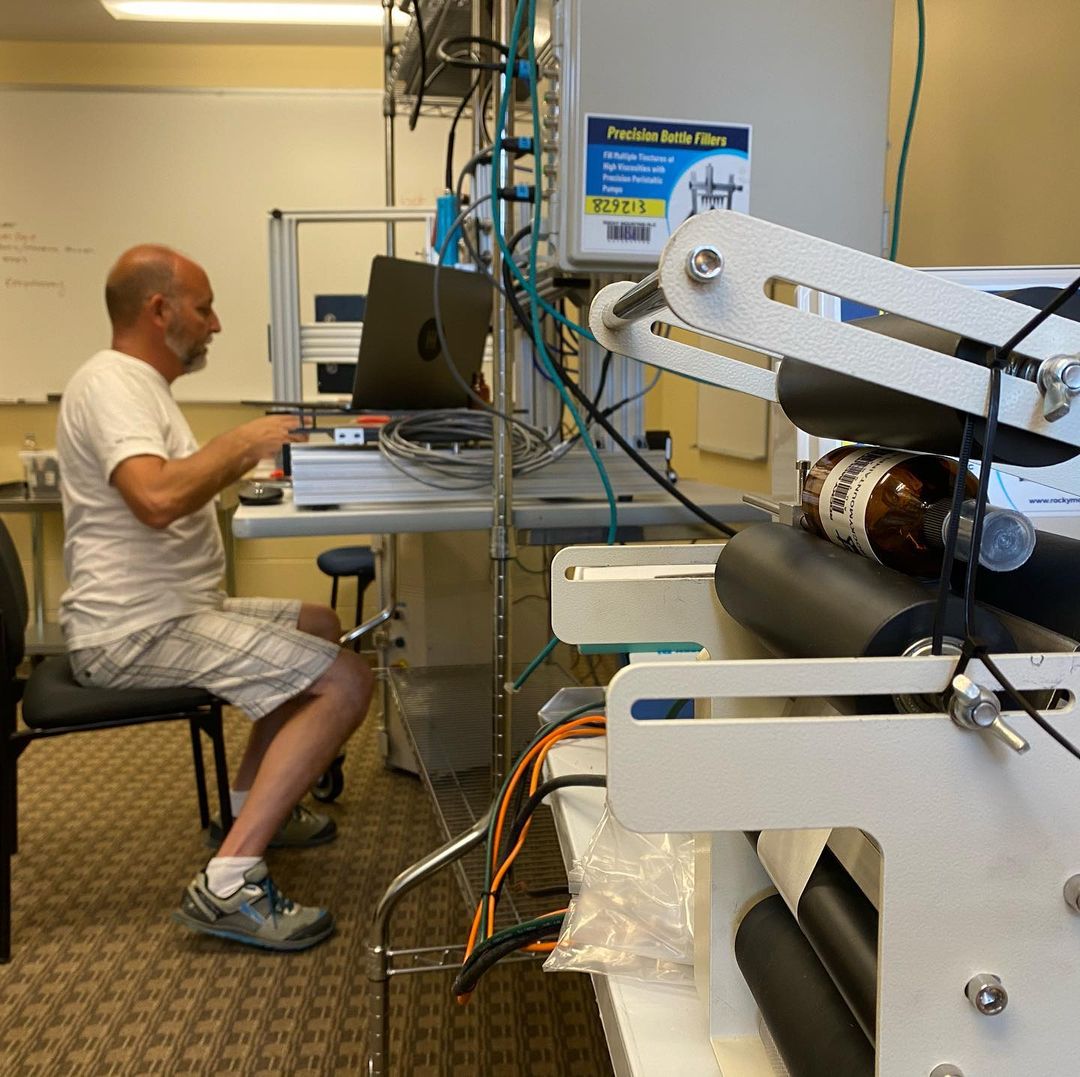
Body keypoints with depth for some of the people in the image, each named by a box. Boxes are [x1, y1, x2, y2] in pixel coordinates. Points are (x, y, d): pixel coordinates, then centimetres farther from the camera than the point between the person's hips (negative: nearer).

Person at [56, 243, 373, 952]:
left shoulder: (138, 384, 19)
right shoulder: (111, 383, -15)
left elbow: (182, 490, 24)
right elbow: (157, 498, -34)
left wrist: (251, 453, 15)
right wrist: (243, 442, -23)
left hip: (165, 612, 11)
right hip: (138, 629, -11)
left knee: (321, 627, 23)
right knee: (347, 682, -18)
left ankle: (250, 808, 22)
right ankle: (227, 885, -17)